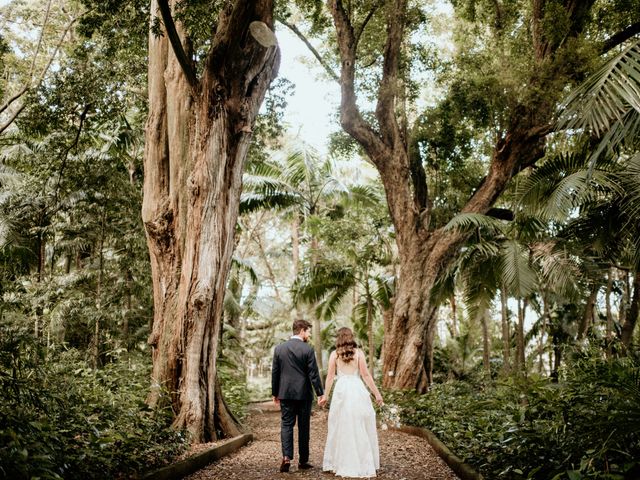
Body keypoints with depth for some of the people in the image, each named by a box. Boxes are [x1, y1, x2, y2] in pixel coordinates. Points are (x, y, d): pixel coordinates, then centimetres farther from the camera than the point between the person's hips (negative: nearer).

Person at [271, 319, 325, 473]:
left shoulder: (279, 348, 3)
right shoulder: (308, 349, -9)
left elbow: (275, 372, 6)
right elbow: (313, 374, -10)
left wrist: (275, 393, 15)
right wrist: (320, 393, -5)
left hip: (285, 393, 2)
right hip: (304, 394, -2)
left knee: (286, 425, 6)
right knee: (304, 427, 8)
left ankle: (286, 457, -10)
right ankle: (303, 460, 15)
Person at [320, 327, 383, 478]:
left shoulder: (334, 354, 3)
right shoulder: (358, 352, 1)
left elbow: (330, 376, 3)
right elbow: (365, 375, -2)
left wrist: (325, 396, 11)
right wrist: (377, 394, 3)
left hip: (341, 390, 1)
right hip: (357, 391, -1)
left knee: (341, 427, 9)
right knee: (360, 428, 6)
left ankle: (341, 464, 15)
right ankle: (363, 464, 10)